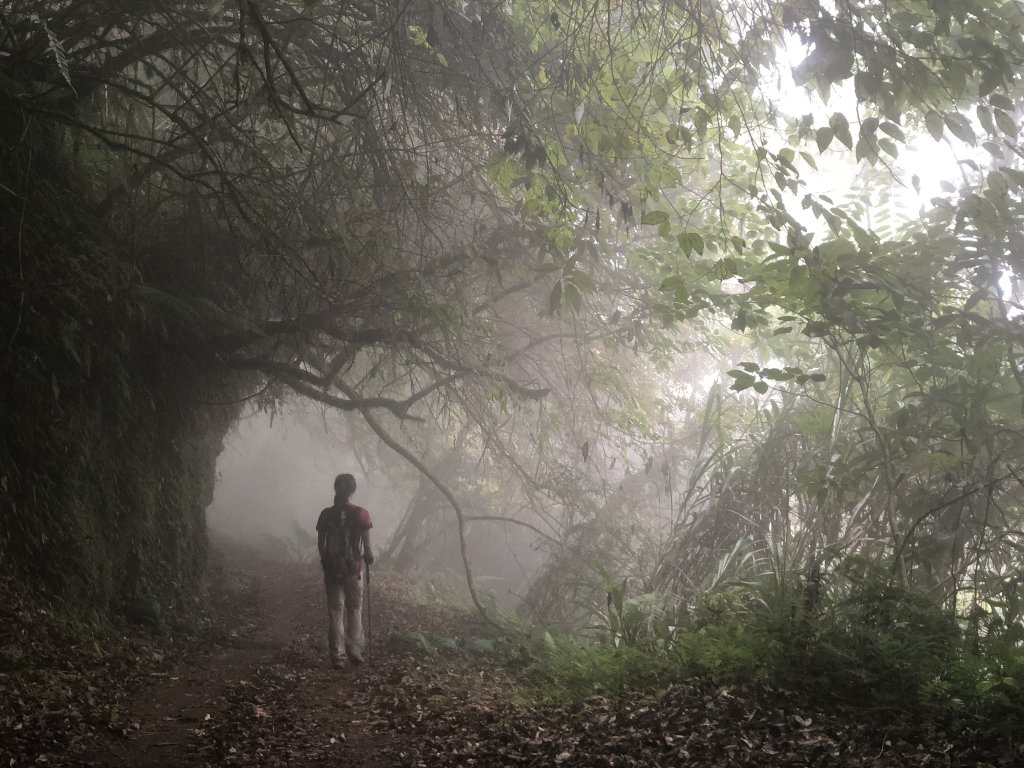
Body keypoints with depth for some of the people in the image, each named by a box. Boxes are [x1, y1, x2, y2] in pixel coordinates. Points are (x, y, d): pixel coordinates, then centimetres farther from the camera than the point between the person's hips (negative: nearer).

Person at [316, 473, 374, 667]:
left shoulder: (326, 514, -1)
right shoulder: (360, 514, -9)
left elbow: (320, 544, 3)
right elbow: (367, 546, -9)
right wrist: (369, 557, 9)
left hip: (331, 569, 2)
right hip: (353, 568, -2)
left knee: (335, 611, 8)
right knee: (354, 609, 13)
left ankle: (336, 655, 7)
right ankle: (354, 649, 5)